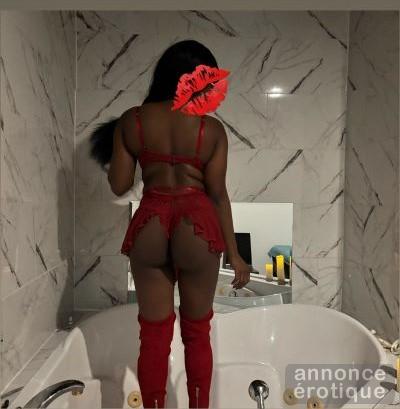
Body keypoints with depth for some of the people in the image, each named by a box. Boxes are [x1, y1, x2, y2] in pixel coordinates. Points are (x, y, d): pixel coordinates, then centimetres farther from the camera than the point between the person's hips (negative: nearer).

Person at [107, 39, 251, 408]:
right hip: (196, 227, -1)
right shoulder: (212, 129, -5)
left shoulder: (132, 120, 0)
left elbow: (119, 186, 2)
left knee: (154, 333, 15)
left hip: (149, 226, 1)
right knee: (197, 332, 18)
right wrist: (234, 254, 2)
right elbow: (217, 194, -6)